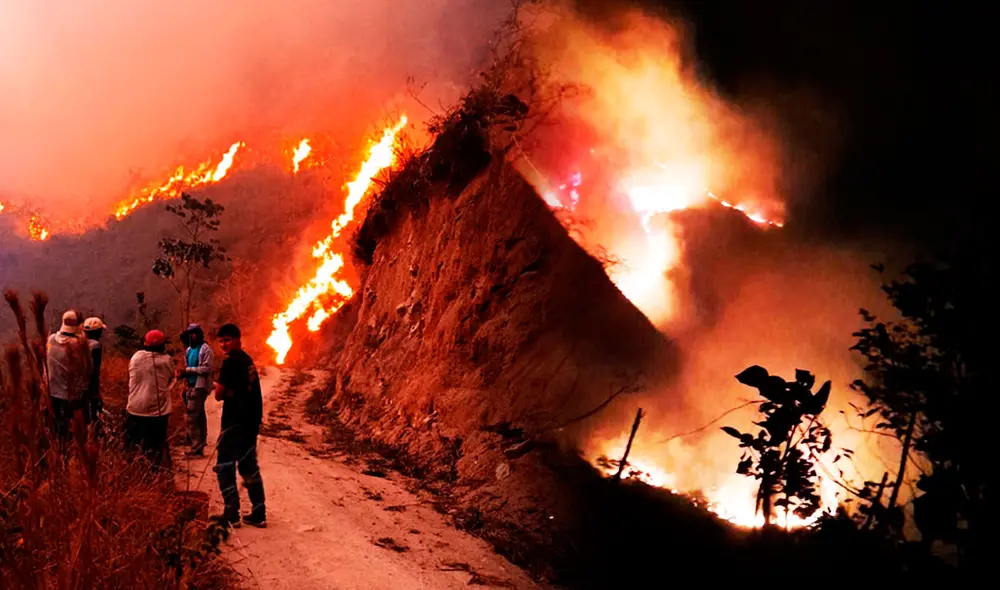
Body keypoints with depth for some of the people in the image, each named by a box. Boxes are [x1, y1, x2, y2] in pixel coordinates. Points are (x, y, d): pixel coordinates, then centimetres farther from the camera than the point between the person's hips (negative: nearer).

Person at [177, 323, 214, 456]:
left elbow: (206, 368, -18)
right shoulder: (189, 350, 16)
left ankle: (195, 448, -11)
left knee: (192, 418, -13)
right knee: (199, 417, 15)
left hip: (200, 386, -9)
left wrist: (187, 370, -19)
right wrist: (182, 373, 1)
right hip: (191, 386, 9)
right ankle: (199, 446, 23)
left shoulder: (205, 349, -10)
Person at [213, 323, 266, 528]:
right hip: (250, 420, 9)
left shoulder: (231, 361, -13)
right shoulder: (247, 360, 14)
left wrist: (222, 389, 8)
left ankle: (231, 514, 0)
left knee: (225, 467, 0)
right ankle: (258, 514, 13)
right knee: (249, 466, 13)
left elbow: (219, 394, -11)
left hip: (235, 421, -9)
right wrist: (229, 391, -2)